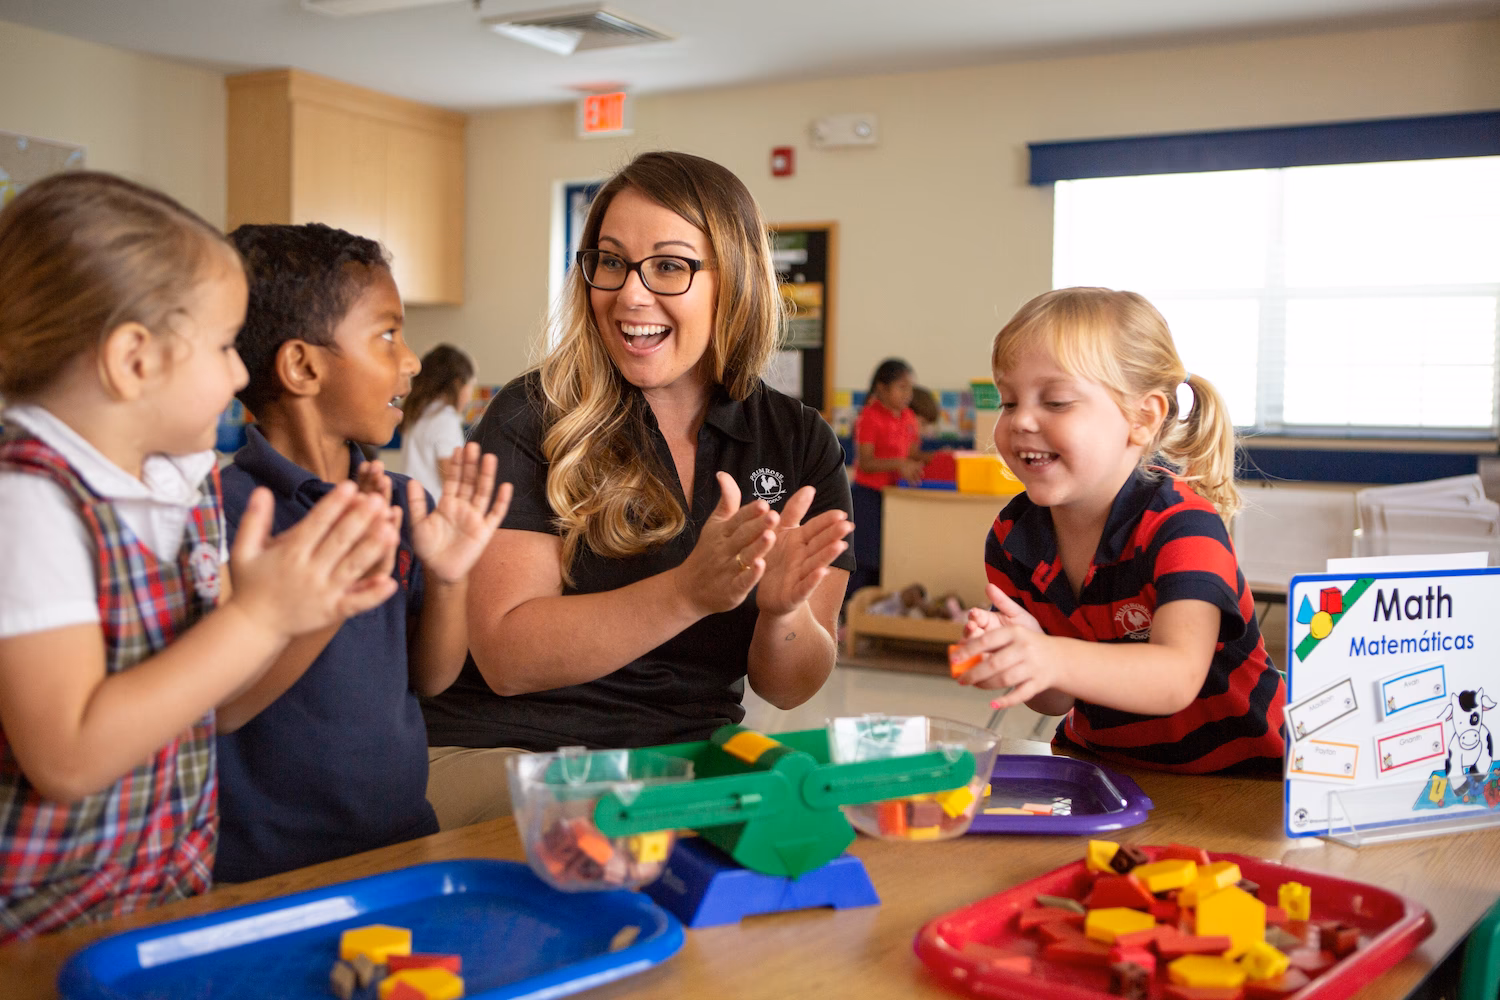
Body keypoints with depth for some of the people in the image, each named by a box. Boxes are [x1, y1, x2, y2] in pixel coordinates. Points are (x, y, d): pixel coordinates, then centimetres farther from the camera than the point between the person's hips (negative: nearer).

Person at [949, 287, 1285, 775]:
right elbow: (1057, 700, -4)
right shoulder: (1012, 537, -4)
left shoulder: (1183, 525, -19)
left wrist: (1056, 660, -49)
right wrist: (1020, 649, -26)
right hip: (1101, 761, 3)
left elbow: (1177, 678, -33)